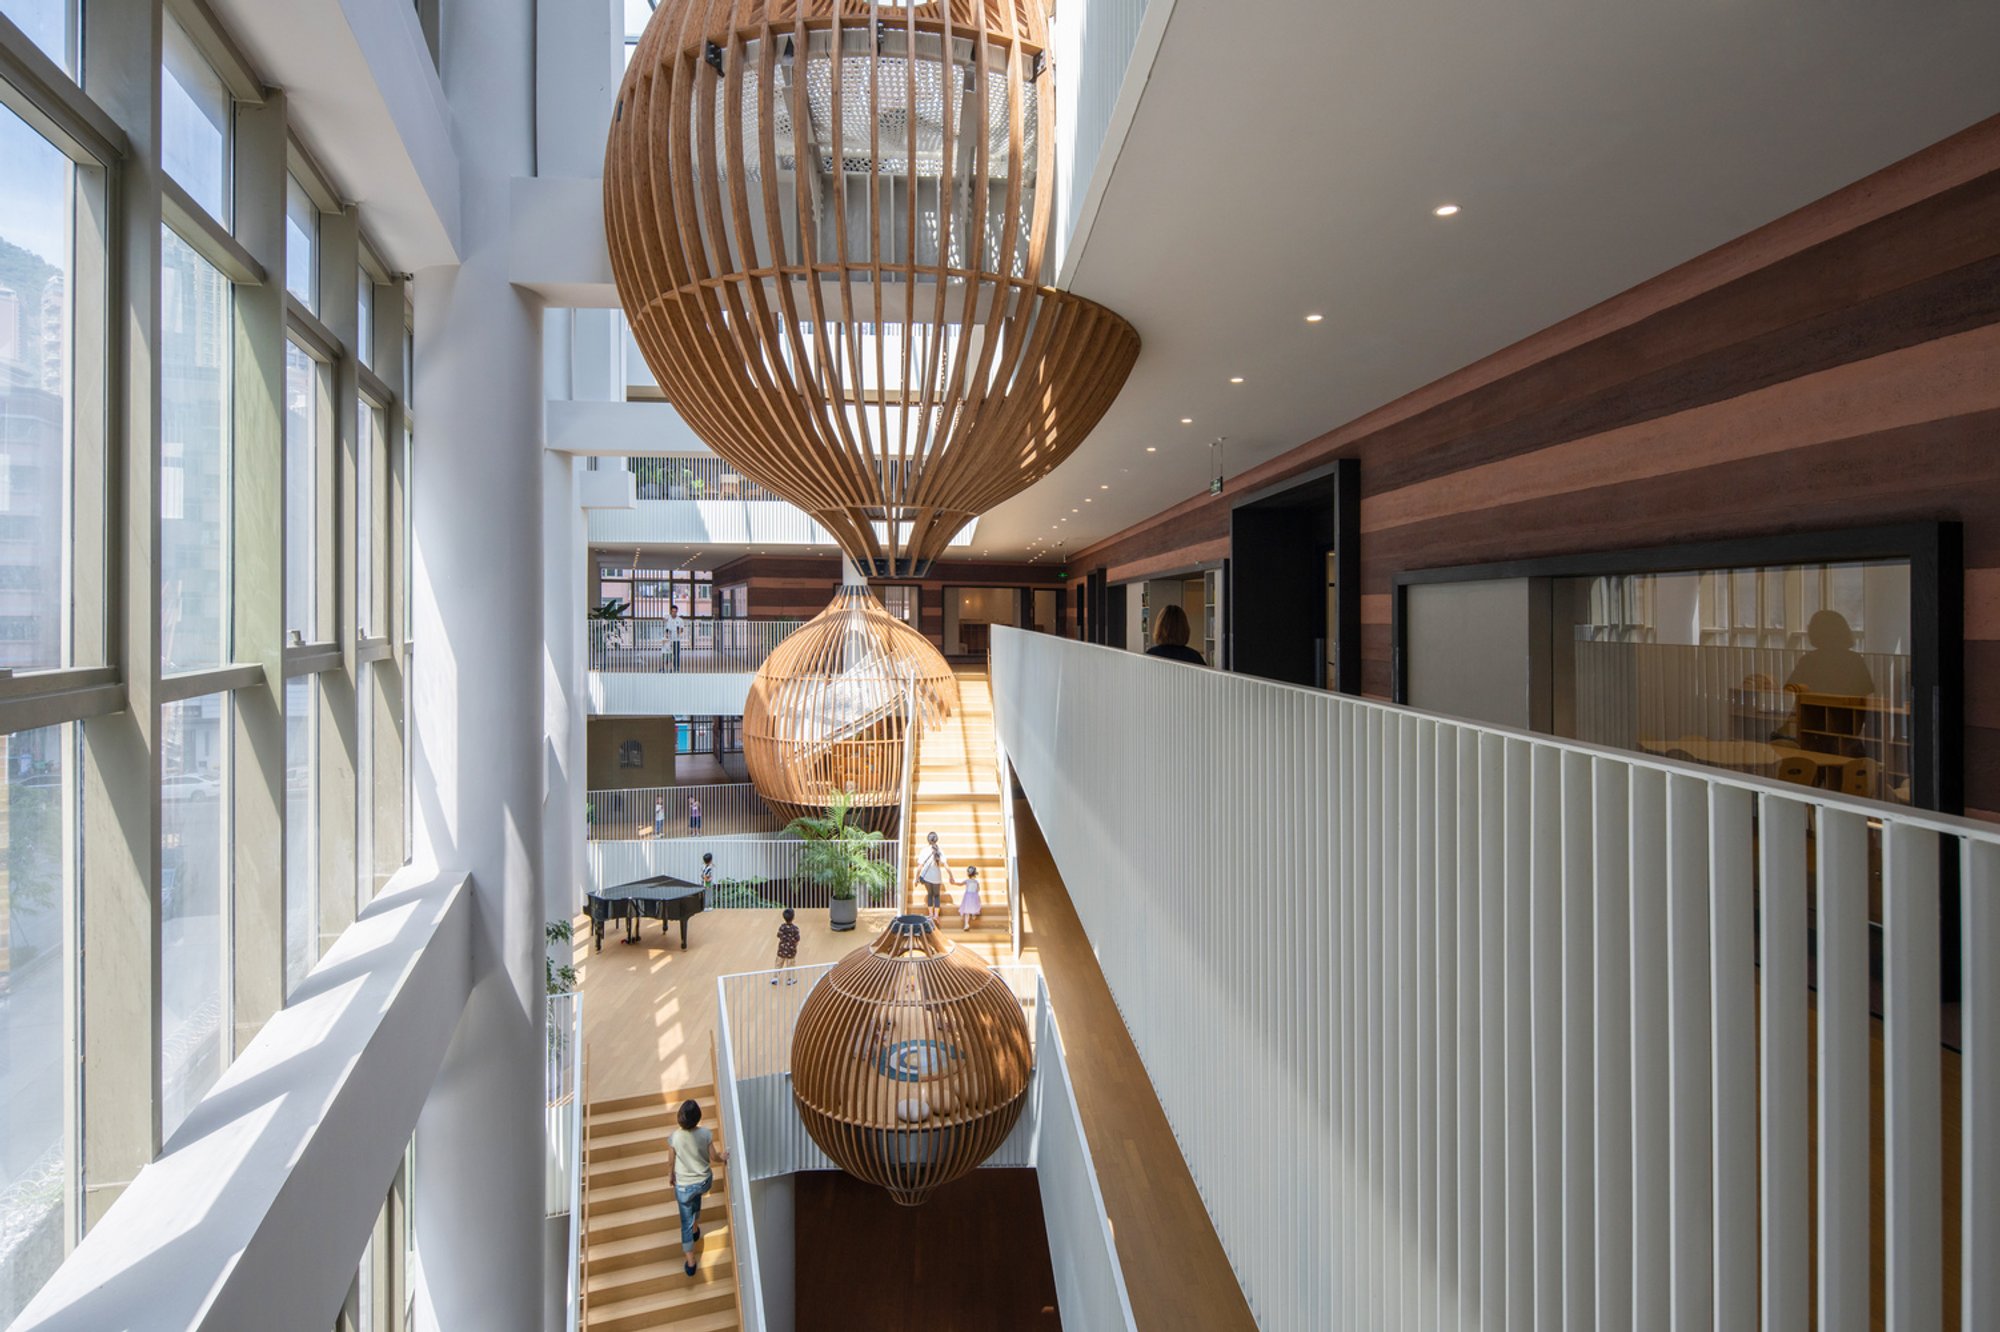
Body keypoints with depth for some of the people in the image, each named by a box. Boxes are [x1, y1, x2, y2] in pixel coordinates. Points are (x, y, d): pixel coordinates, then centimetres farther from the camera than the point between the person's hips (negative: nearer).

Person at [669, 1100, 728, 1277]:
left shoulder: (674, 1137, -23)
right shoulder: (705, 1134, -21)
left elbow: (672, 1161, -8)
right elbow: (713, 1157, -8)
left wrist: (671, 1178, 13)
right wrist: (723, 1156, 14)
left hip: (684, 1185, -2)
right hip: (704, 1182, 2)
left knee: (686, 1222, 16)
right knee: (696, 1196, 37)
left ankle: (690, 1262, 25)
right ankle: (695, 1228, 52)